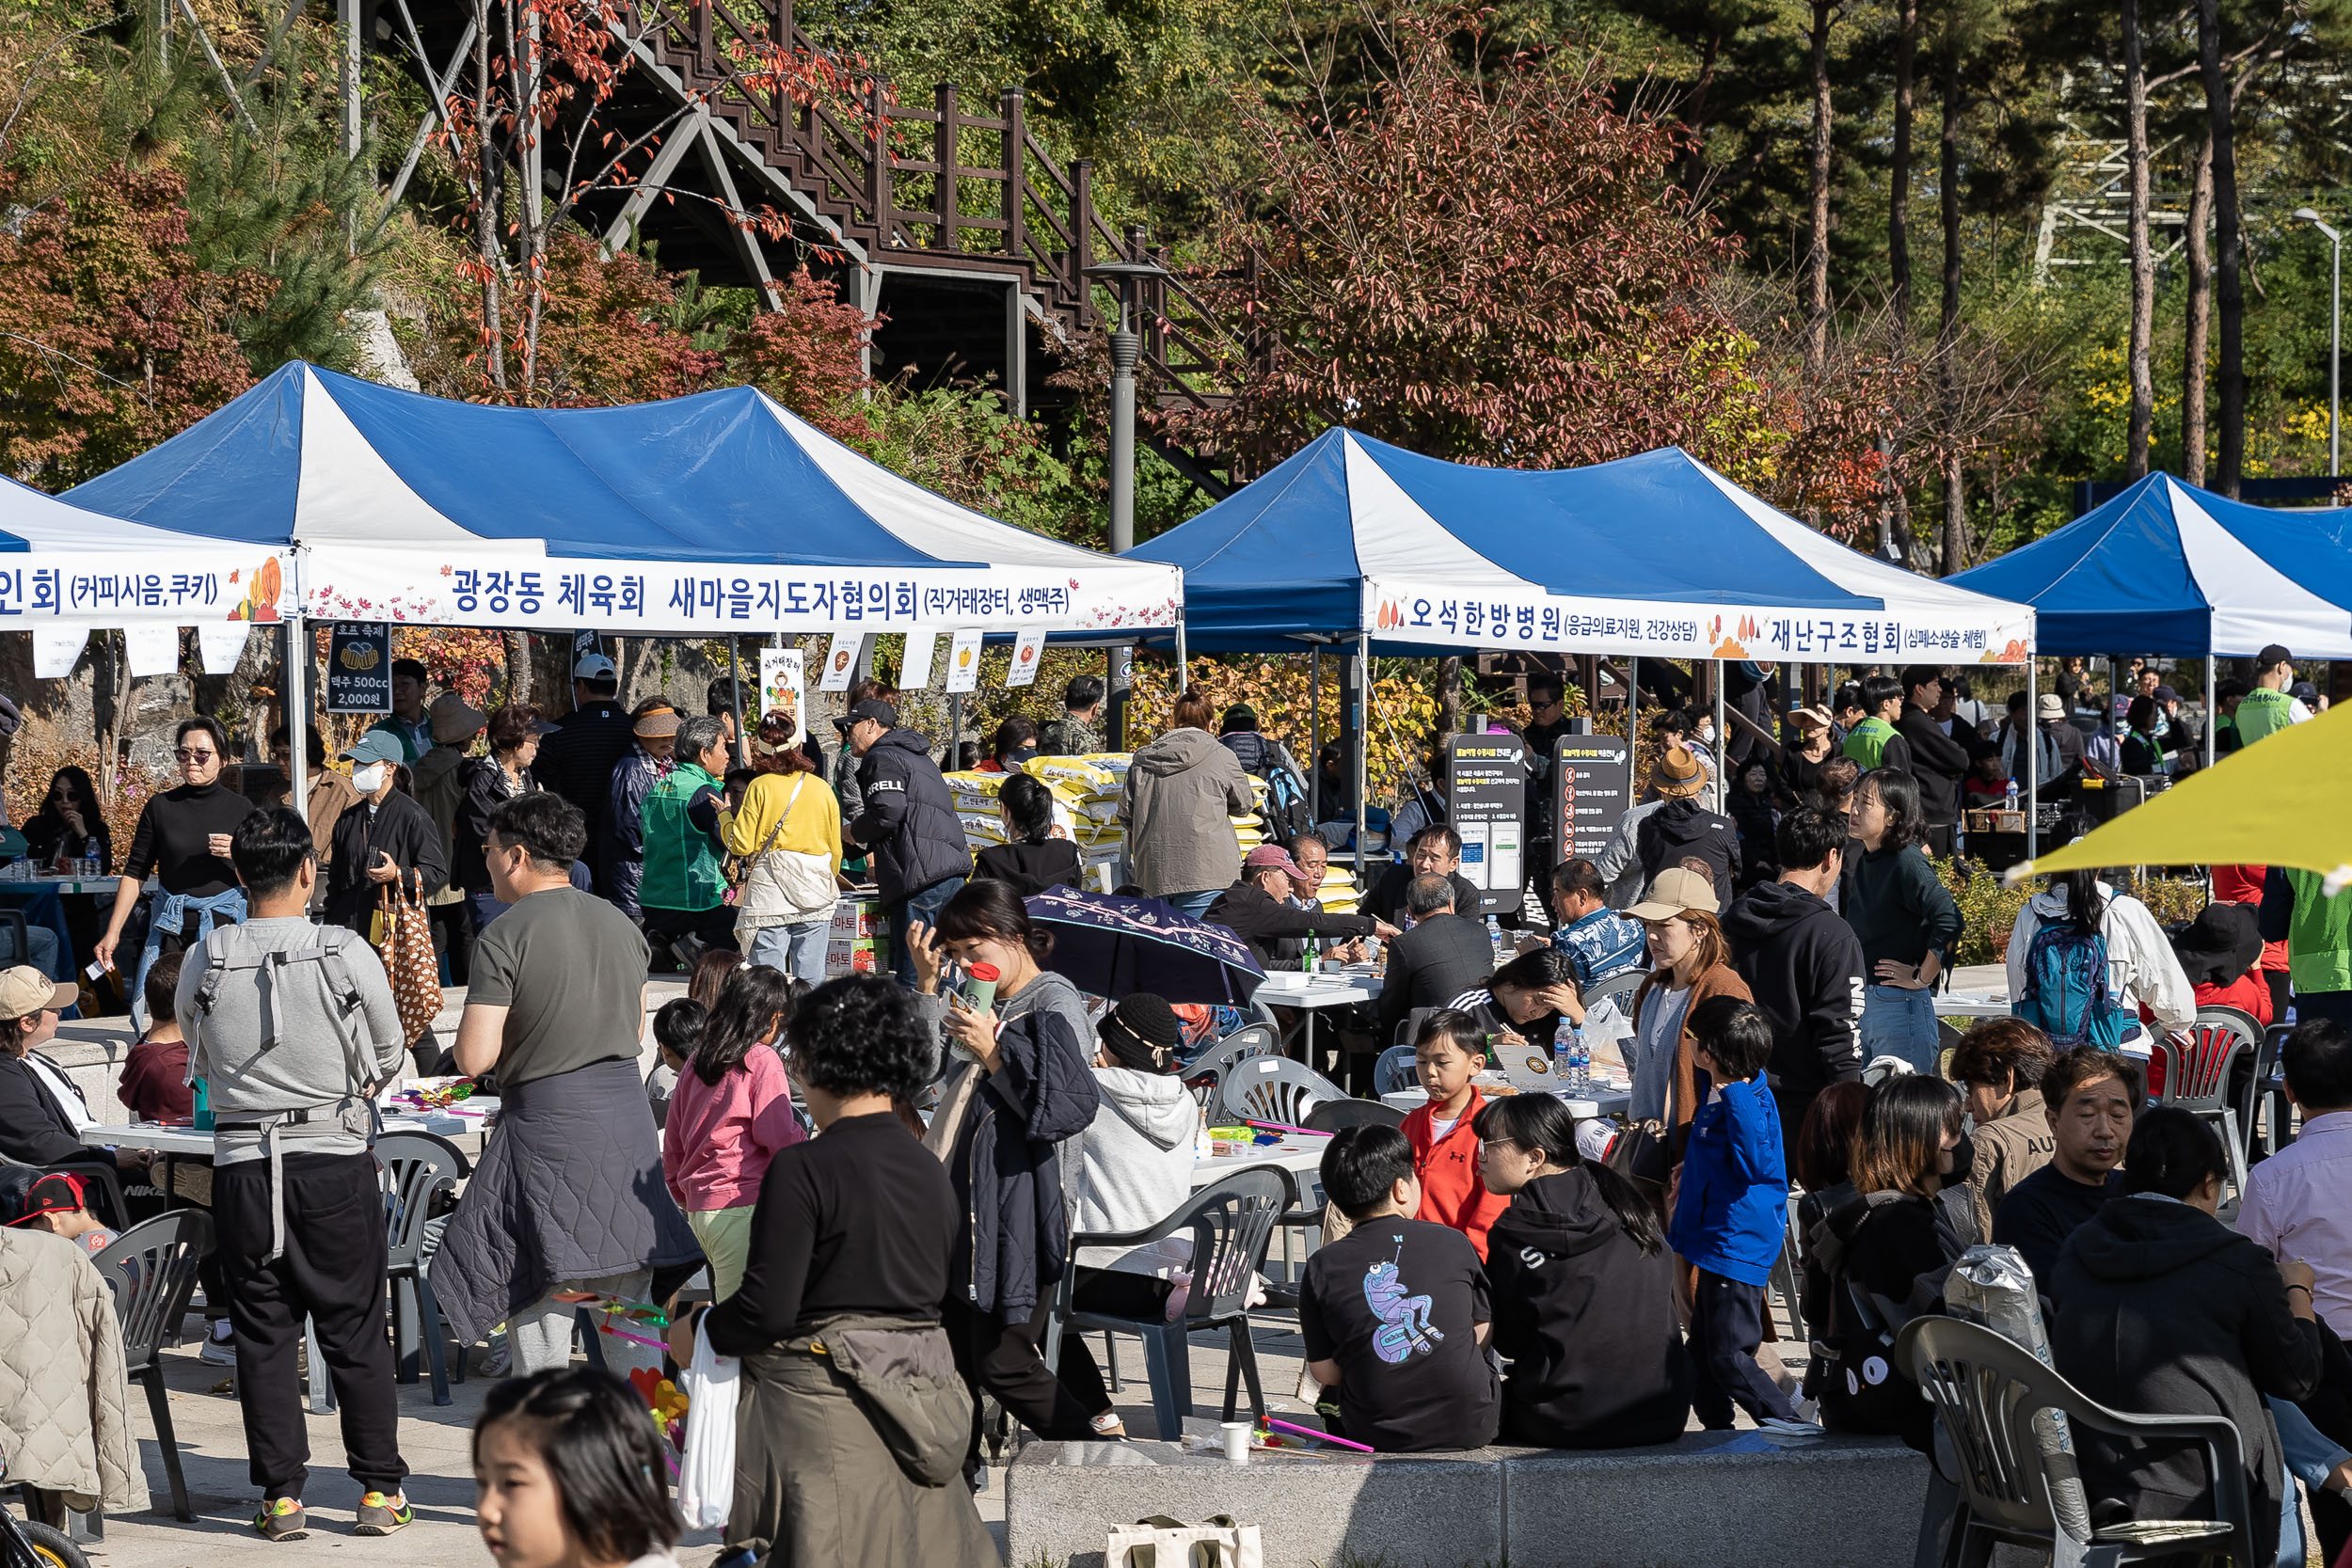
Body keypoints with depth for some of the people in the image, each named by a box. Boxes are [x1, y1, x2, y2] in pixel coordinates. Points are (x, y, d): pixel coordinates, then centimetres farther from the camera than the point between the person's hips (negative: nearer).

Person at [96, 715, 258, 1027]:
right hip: (173, 925, 1)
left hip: (226, 920, -1)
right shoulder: (161, 807, 7)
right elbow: (135, 873, 10)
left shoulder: (240, 809, 5)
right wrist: (112, 933, 5)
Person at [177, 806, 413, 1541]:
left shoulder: (204, 962, -4)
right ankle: (380, 1488, 13)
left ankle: (280, 1493, 11)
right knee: (354, 1329, 9)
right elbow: (390, 1055, 5)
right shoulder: (347, 955, -10)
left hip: (242, 1162, 1)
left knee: (263, 1332, 9)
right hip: (337, 1160, -1)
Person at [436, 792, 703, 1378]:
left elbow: (474, 1059, -16)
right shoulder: (620, 923, 7)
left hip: (545, 1120, -6)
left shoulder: (504, 937, -12)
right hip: (627, 1113, 6)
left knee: (535, 1291, 3)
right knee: (631, 1293, 11)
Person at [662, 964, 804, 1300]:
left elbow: (672, 1143, 19)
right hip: (742, 1206, -7)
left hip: (699, 1208, 7)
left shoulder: (696, 1061, 14)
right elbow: (779, 1136, -11)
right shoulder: (762, 1060, -6)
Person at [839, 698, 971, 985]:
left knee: (911, 978, -12)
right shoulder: (919, 757, 28)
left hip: (921, 879, -10)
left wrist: (852, 833, 2)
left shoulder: (881, 758, -2)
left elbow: (887, 812, -16)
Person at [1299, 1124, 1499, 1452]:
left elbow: (1324, 1373, -2)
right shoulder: (1452, 1244, -4)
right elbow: (1483, 1336, 6)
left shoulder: (1323, 1268, -6)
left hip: (1376, 1437, 0)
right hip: (1470, 1430, 0)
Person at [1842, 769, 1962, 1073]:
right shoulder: (1862, 861, 11)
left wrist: (1922, 977, -19)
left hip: (1900, 1003, -9)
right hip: (1860, 1001, 9)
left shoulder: (1908, 862, -15)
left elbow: (1949, 919, -27)